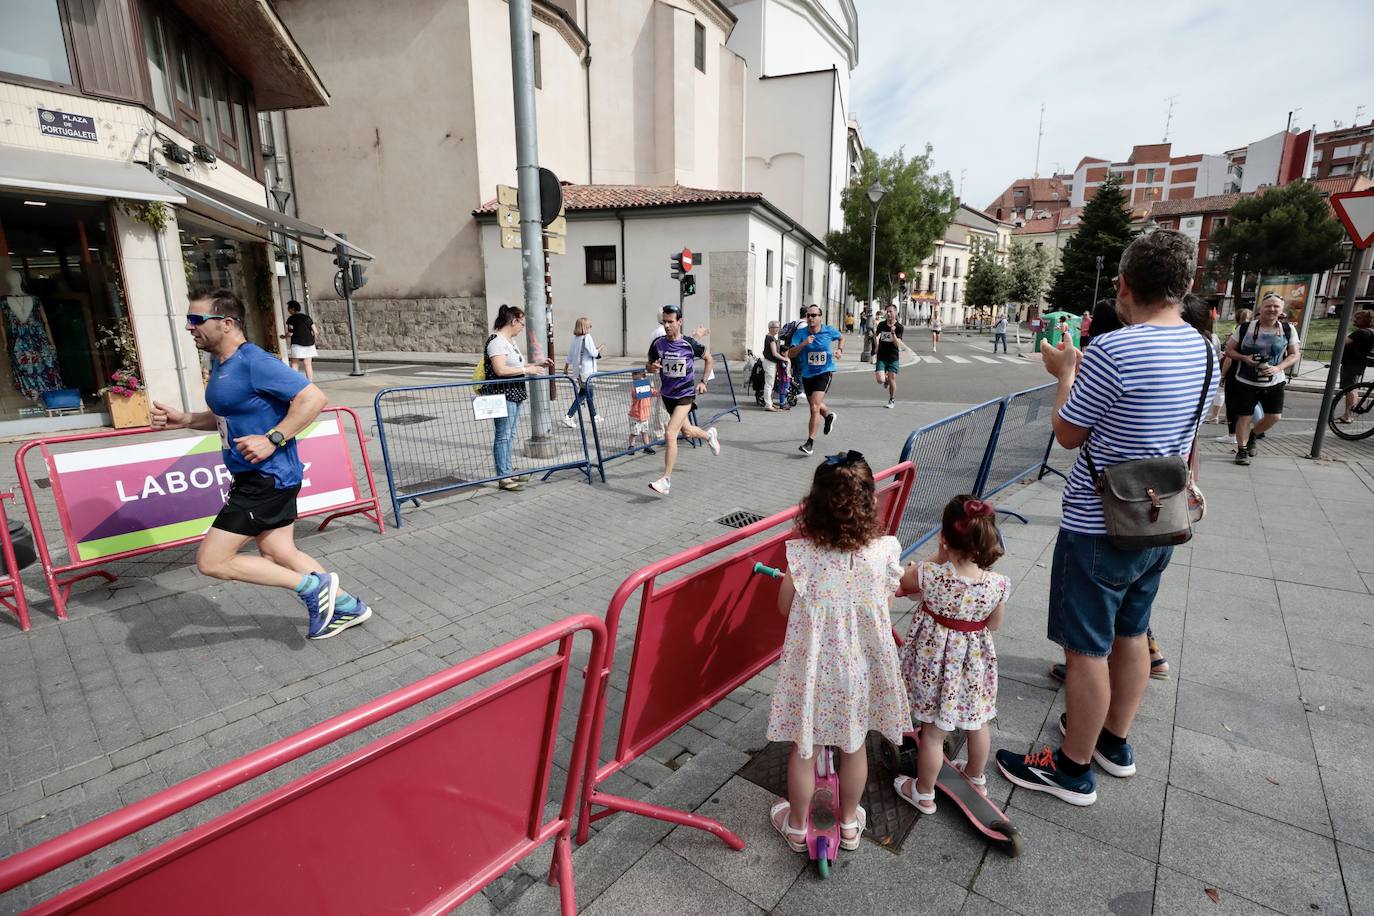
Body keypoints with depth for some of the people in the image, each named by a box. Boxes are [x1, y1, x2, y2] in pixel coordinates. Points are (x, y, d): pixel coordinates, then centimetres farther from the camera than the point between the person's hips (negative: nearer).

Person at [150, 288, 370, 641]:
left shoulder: (254, 362, -19)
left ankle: (314, 586, 1)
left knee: (210, 561, -5)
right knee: (278, 554, 16)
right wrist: (182, 420, 10)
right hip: (251, 477, 10)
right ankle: (347, 606, 27)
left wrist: (272, 440, -28)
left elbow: (314, 398, -25)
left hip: (268, 478, -10)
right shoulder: (218, 364, 12)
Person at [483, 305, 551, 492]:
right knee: (503, 436, -5)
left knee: (510, 434, 15)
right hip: (502, 395, -10)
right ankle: (503, 478, 1)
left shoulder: (510, 340, 17)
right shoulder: (497, 341, -15)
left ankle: (508, 471, 25)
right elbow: (500, 370, -25)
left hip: (514, 394, 10)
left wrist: (538, 365, 17)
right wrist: (527, 370, -19)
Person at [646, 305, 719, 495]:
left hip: (685, 395, -5)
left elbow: (708, 358, 4)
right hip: (667, 394, 5)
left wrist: (703, 382, -1)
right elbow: (648, 366, 7)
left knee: (670, 435, -18)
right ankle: (709, 435, 56)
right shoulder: (658, 344, -6)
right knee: (687, 431, 22)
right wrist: (651, 367, -17)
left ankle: (666, 481, -11)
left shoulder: (690, 344, -14)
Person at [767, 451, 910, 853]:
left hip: (812, 668, -2)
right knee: (854, 745, 25)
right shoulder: (885, 552, -18)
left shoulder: (802, 553, -22)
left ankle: (797, 826, 41)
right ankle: (849, 823, 46)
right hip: (862, 667, 2)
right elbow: (888, 602, -1)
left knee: (804, 748, 19)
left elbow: (785, 606, -6)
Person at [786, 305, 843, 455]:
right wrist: (803, 344, -31)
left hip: (824, 372, -3)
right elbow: (790, 354, -17)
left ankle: (810, 442, -13)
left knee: (815, 407, -18)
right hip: (807, 374, 3)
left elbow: (841, 338, 18)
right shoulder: (800, 333, -8)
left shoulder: (829, 331, -5)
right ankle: (829, 415, 59)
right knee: (815, 405, 23)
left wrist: (839, 350, 0)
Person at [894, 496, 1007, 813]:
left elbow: (904, 581, -5)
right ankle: (977, 778, 52)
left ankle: (924, 793, 35)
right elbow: (994, 624, -2)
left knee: (933, 732, 15)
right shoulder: (998, 584, -20)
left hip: (934, 662, -3)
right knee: (976, 724, 27)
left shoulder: (930, 575, -28)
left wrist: (938, 557, 0)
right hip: (974, 663, 3)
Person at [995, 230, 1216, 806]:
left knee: (1086, 649, 3)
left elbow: (1067, 434, -13)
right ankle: (1115, 741, 40)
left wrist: (1064, 372, 2)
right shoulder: (1203, 351, 4)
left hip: (1098, 527, -8)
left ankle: (1073, 769, 19)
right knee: (1130, 634, 21)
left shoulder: (1110, 351, -23)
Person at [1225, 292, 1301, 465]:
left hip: (1274, 382, 2)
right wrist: (1244, 358, -18)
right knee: (1245, 416, 0)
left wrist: (1278, 368, -15)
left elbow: (1295, 355, 2)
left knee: (1274, 416, -2)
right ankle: (1242, 450, 14)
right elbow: (1229, 349, 1)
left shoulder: (1288, 329, -1)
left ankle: (1252, 436, 27)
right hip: (1246, 382, -2)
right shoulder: (1245, 328, -6)